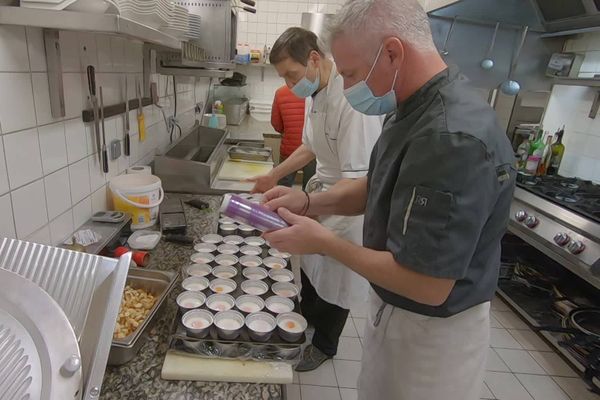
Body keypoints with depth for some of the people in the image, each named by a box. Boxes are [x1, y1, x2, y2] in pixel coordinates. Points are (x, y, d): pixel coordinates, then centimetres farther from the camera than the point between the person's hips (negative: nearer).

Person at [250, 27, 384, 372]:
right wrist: (275, 175, 8)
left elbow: (358, 182, -32)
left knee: (335, 282, 11)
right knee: (310, 266, 22)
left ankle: (325, 345, 38)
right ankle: (307, 320, 49)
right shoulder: (315, 94, 0)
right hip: (323, 192, 8)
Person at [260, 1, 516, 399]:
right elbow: (377, 188, 8)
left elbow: (427, 286, -31)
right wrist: (309, 202, -7)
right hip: (393, 307, 8)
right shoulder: (414, 110, 0)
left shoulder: (454, 139, -33)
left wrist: (324, 242, -21)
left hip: (432, 332, -8)